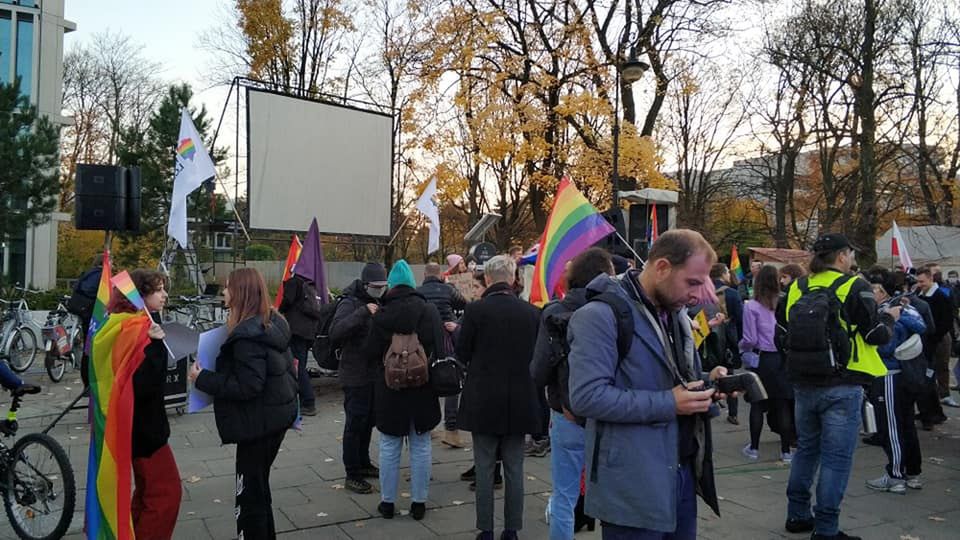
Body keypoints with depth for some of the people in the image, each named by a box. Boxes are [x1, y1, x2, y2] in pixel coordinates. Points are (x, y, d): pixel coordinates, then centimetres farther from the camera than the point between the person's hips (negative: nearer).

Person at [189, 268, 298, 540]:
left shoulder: (247, 334, -23)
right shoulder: (273, 322, 6)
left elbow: (248, 386, -25)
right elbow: (287, 368, 13)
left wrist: (203, 379, -18)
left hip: (259, 421, -10)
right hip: (278, 413, 10)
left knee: (250, 491, 2)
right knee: (259, 485, 22)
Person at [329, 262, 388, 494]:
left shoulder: (380, 303, 12)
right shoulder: (350, 304, -13)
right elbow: (334, 333, -29)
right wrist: (362, 313, -35)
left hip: (375, 374, 8)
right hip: (356, 376, -8)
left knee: (369, 421, 19)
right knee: (355, 424, -1)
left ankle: (363, 463, 34)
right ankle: (352, 475, 8)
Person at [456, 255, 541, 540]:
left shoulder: (475, 310, -12)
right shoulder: (532, 312, -4)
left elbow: (462, 354, -5)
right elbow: (538, 355, 4)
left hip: (483, 401, -2)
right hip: (520, 401, 2)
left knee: (484, 468, 8)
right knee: (514, 469, 13)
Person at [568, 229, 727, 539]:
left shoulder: (675, 316, 13)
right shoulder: (603, 315, -17)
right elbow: (587, 396, -25)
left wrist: (705, 385, 1)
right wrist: (668, 404, -22)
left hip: (683, 473, 8)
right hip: (635, 485, -8)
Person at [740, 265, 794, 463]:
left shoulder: (751, 307, -9)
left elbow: (750, 339, -8)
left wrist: (742, 347, 11)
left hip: (761, 360, -2)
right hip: (783, 358, 2)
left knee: (757, 405, 9)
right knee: (783, 405, 7)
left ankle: (754, 448, 17)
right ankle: (786, 451, 13)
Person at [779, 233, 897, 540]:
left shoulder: (797, 288, 3)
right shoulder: (855, 287, -11)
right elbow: (878, 335, -8)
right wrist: (889, 317, 12)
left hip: (803, 383, 5)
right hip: (842, 386, -5)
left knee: (806, 448, 19)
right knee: (836, 458, 3)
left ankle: (798, 515, 29)